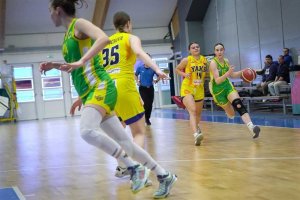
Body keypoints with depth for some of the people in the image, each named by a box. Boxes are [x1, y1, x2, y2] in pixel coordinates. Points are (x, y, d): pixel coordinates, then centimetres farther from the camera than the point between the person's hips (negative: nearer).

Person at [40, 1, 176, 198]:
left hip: (100, 86, -9)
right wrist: (55, 65, 22)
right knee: (123, 142, 6)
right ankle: (164, 175, 14)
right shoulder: (69, 33, 23)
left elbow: (104, 38, -23)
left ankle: (135, 167, -21)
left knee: (87, 131, -31)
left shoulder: (79, 23, -2)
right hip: (90, 92, 9)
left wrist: (81, 61, -30)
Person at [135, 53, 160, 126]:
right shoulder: (140, 67, -3)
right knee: (146, 103, -13)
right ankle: (145, 118, 6)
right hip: (142, 88, -1)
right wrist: (137, 81, -2)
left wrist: (156, 80, -15)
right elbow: (136, 75, 14)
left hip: (150, 88, 2)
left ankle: (148, 118, 20)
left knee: (150, 104, 2)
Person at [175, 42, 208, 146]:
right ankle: (196, 134, -36)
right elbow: (177, 69, 4)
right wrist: (184, 74, -14)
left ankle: (196, 128, 48)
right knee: (192, 111, -23)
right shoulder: (186, 60, -8)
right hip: (187, 89, -5)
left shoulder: (204, 60, 4)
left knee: (198, 113, 20)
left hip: (199, 90, 5)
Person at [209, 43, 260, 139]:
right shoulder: (213, 63, -19)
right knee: (231, 114, 5)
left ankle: (251, 127, -36)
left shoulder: (226, 61, 0)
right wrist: (227, 73, -43)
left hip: (227, 85, 4)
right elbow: (217, 80, -28)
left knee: (239, 105, -22)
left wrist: (242, 72, -3)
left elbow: (232, 75, 14)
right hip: (218, 90, -4)